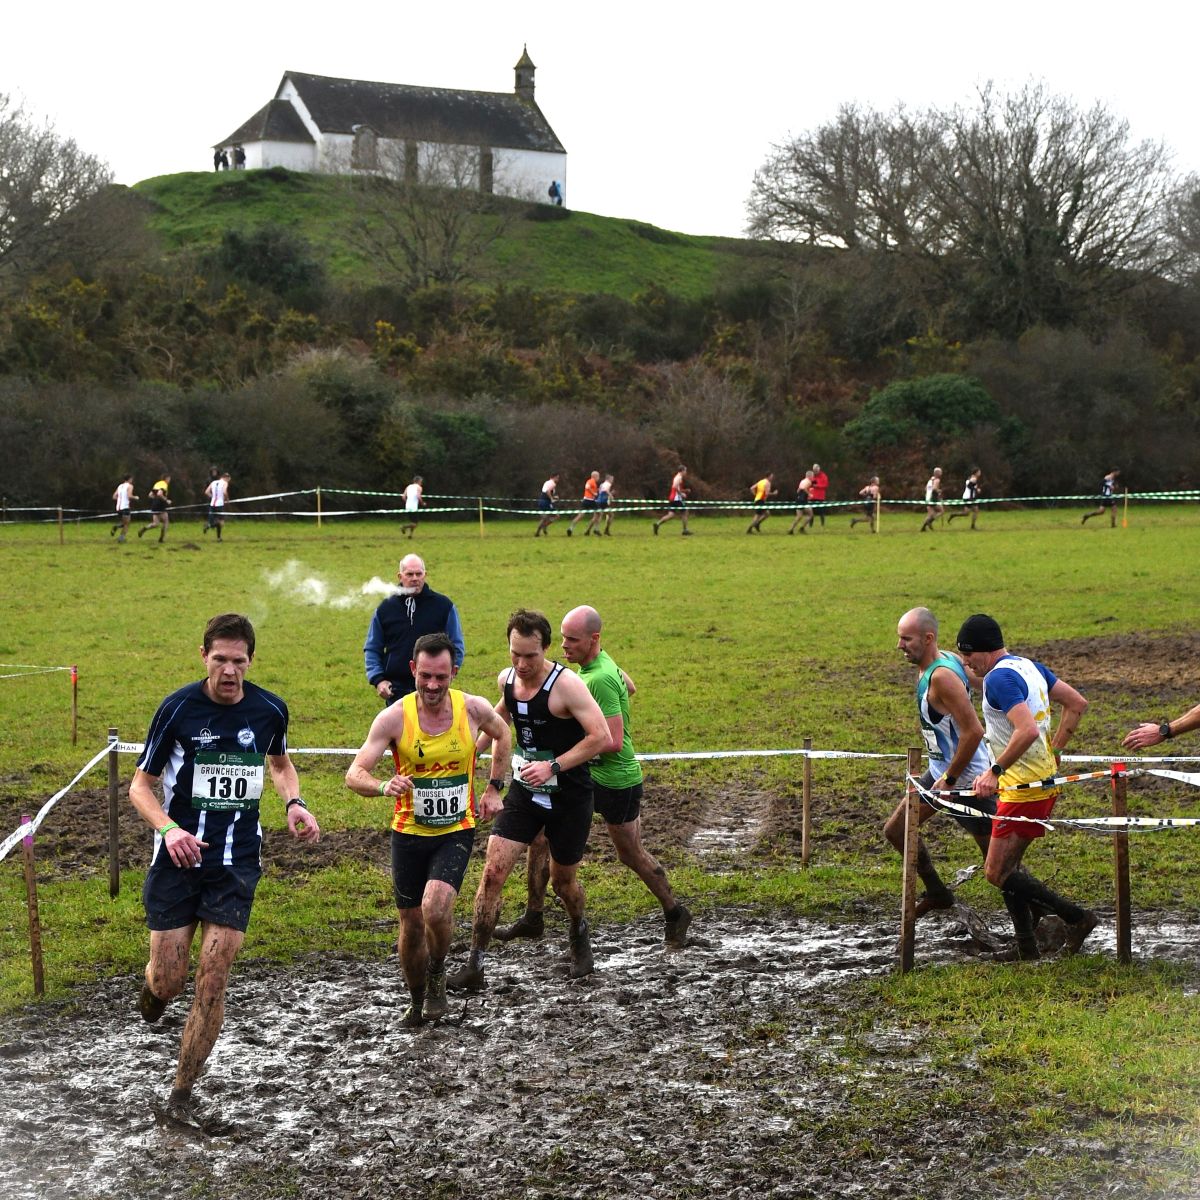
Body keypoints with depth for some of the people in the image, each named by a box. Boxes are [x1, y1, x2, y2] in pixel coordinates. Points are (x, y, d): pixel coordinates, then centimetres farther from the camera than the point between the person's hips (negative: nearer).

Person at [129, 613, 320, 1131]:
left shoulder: (270, 710, -1)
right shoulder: (178, 708, -9)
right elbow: (141, 785, -2)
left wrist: (294, 803, 1)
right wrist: (169, 829, -21)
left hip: (237, 862, 1)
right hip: (179, 858, -1)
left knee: (212, 982, -5)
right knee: (168, 981, 0)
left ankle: (182, 1098, 9)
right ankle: (152, 986, 40)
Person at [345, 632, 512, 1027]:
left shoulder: (474, 709, -9)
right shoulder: (394, 718, -14)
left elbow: (502, 735, 16)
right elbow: (354, 775, -18)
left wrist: (494, 789, 10)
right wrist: (383, 786, -38)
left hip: (457, 832, -1)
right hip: (409, 833, 1)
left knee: (435, 908, -24)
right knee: (411, 926, 8)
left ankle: (437, 974, 7)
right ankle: (417, 1002, 34)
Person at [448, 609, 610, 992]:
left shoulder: (566, 685, -22)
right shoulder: (507, 679, -1)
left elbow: (602, 736, -26)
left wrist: (553, 767, -30)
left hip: (569, 797, -4)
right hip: (524, 791, 4)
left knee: (563, 880, 13)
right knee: (492, 872, -9)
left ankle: (580, 935, 46)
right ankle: (475, 966, -5)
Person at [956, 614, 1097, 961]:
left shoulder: (999, 678, -18)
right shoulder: (1029, 666, 12)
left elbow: (1027, 730, -31)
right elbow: (1077, 704, 19)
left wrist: (995, 771, -26)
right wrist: (1054, 751, 20)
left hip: (1025, 787, -10)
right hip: (1045, 780, 10)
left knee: (996, 873, -5)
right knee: (1008, 868, 14)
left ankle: (1077, 918, -1)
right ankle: (1027, 950, 16)